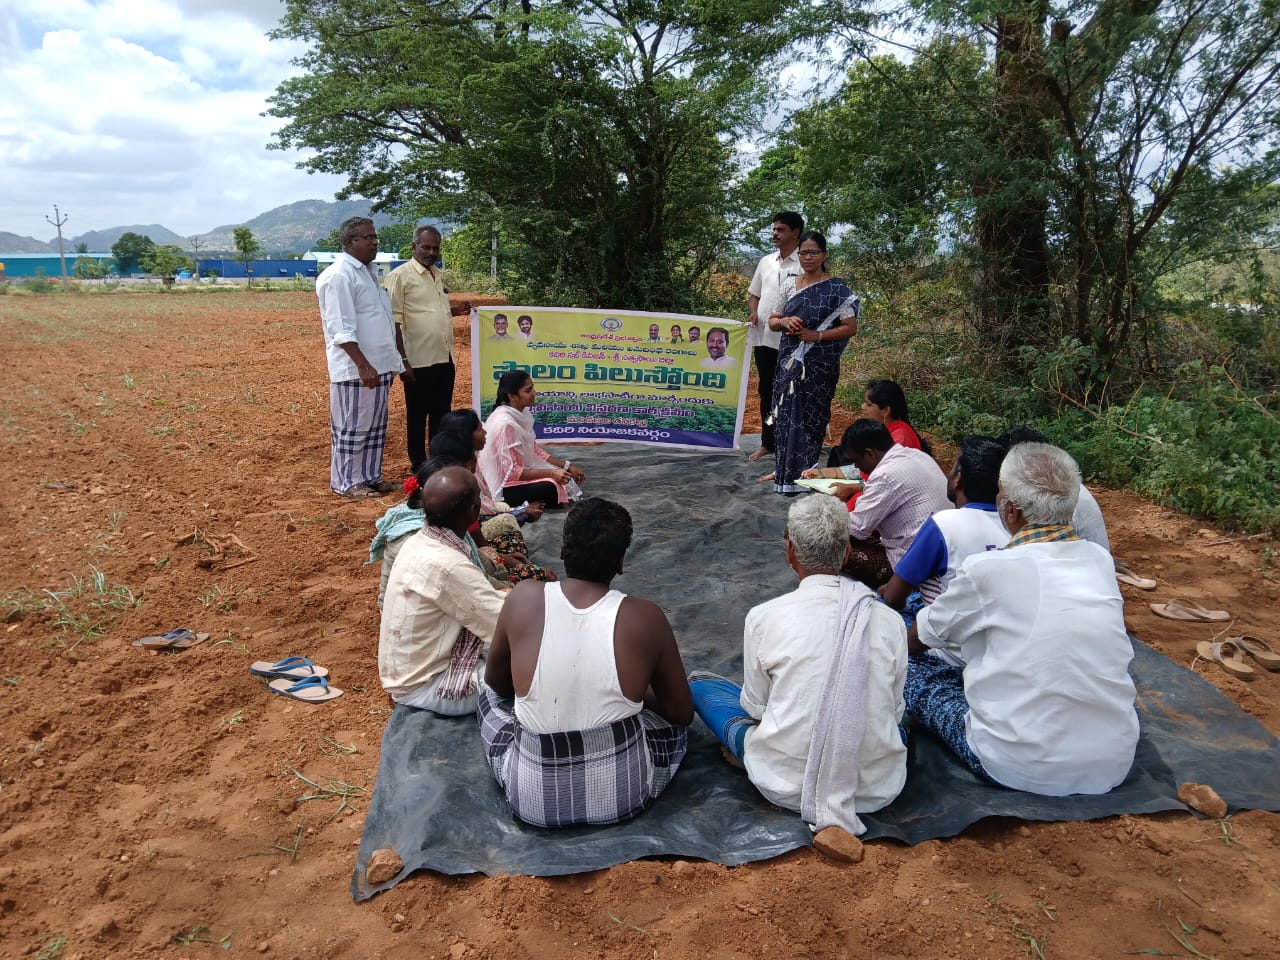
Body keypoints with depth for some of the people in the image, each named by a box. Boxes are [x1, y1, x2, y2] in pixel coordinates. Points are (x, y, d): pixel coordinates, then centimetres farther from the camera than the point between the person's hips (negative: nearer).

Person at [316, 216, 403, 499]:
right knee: (352, 428, 0)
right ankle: (346, 482, 11)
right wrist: (363, 366, -24)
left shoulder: (367, 271, 16)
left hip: (379, 365, 9)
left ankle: (370, 476, 25)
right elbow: (342, 331, -20)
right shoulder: (339, 276, -14)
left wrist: (395, 359, 21)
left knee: (375, 426, 15)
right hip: (355, 368, -9)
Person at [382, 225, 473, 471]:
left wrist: (454, 310, 7)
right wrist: (402, 362, -17)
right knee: (417, 416, 5)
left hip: (445, 359, 7)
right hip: (418, 361, -7)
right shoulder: (400, 276, -9)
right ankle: (419, 467, 15)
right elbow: (393, 322, -13)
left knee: (442, 414, 14)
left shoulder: (438, 275, 14)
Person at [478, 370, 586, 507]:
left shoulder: (521, 414, 1)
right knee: (553, 488, -27)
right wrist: (551, 473, -27)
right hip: (502, 487, -9)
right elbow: (512, 472, -25)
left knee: (566, 478, 3)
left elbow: (535, 450, 9)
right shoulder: (504, 424, -25)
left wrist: (567, 466, 1)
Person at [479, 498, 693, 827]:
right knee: (667, 709, 28)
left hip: (532, 798, 0)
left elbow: (496, 681, 7)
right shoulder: (645, 617, -14)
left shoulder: (523, 599, -11)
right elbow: (682, 713, -1)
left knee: (491, 692, 26)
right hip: (623, 793, 0)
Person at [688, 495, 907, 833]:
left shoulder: (764, 617, -12)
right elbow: (893, 711, 5)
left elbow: (755, 707, 0)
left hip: (787, 785, -1)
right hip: (878, 786, 2)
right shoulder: (890, 621, -7)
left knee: (699, 683, 17)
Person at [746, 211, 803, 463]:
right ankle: (767, 443, 23)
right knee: (766, 392, 12)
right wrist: (753, 312, 1)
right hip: (764, 337, 6)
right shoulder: (766, 261, 13)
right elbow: (754, 294, 22)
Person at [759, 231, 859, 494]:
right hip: (789, 360, 5)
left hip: (818, 364, -4)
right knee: (785, 412, 7)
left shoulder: (835, 289, -4)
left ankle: (802, 472, 7)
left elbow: (851, 327, -7)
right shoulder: (789, 284, 9)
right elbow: (772, 322, 13)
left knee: (808, 414, -2)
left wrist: (817, 336, -17)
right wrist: (784, 321, -10)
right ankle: (783, 468, 20)